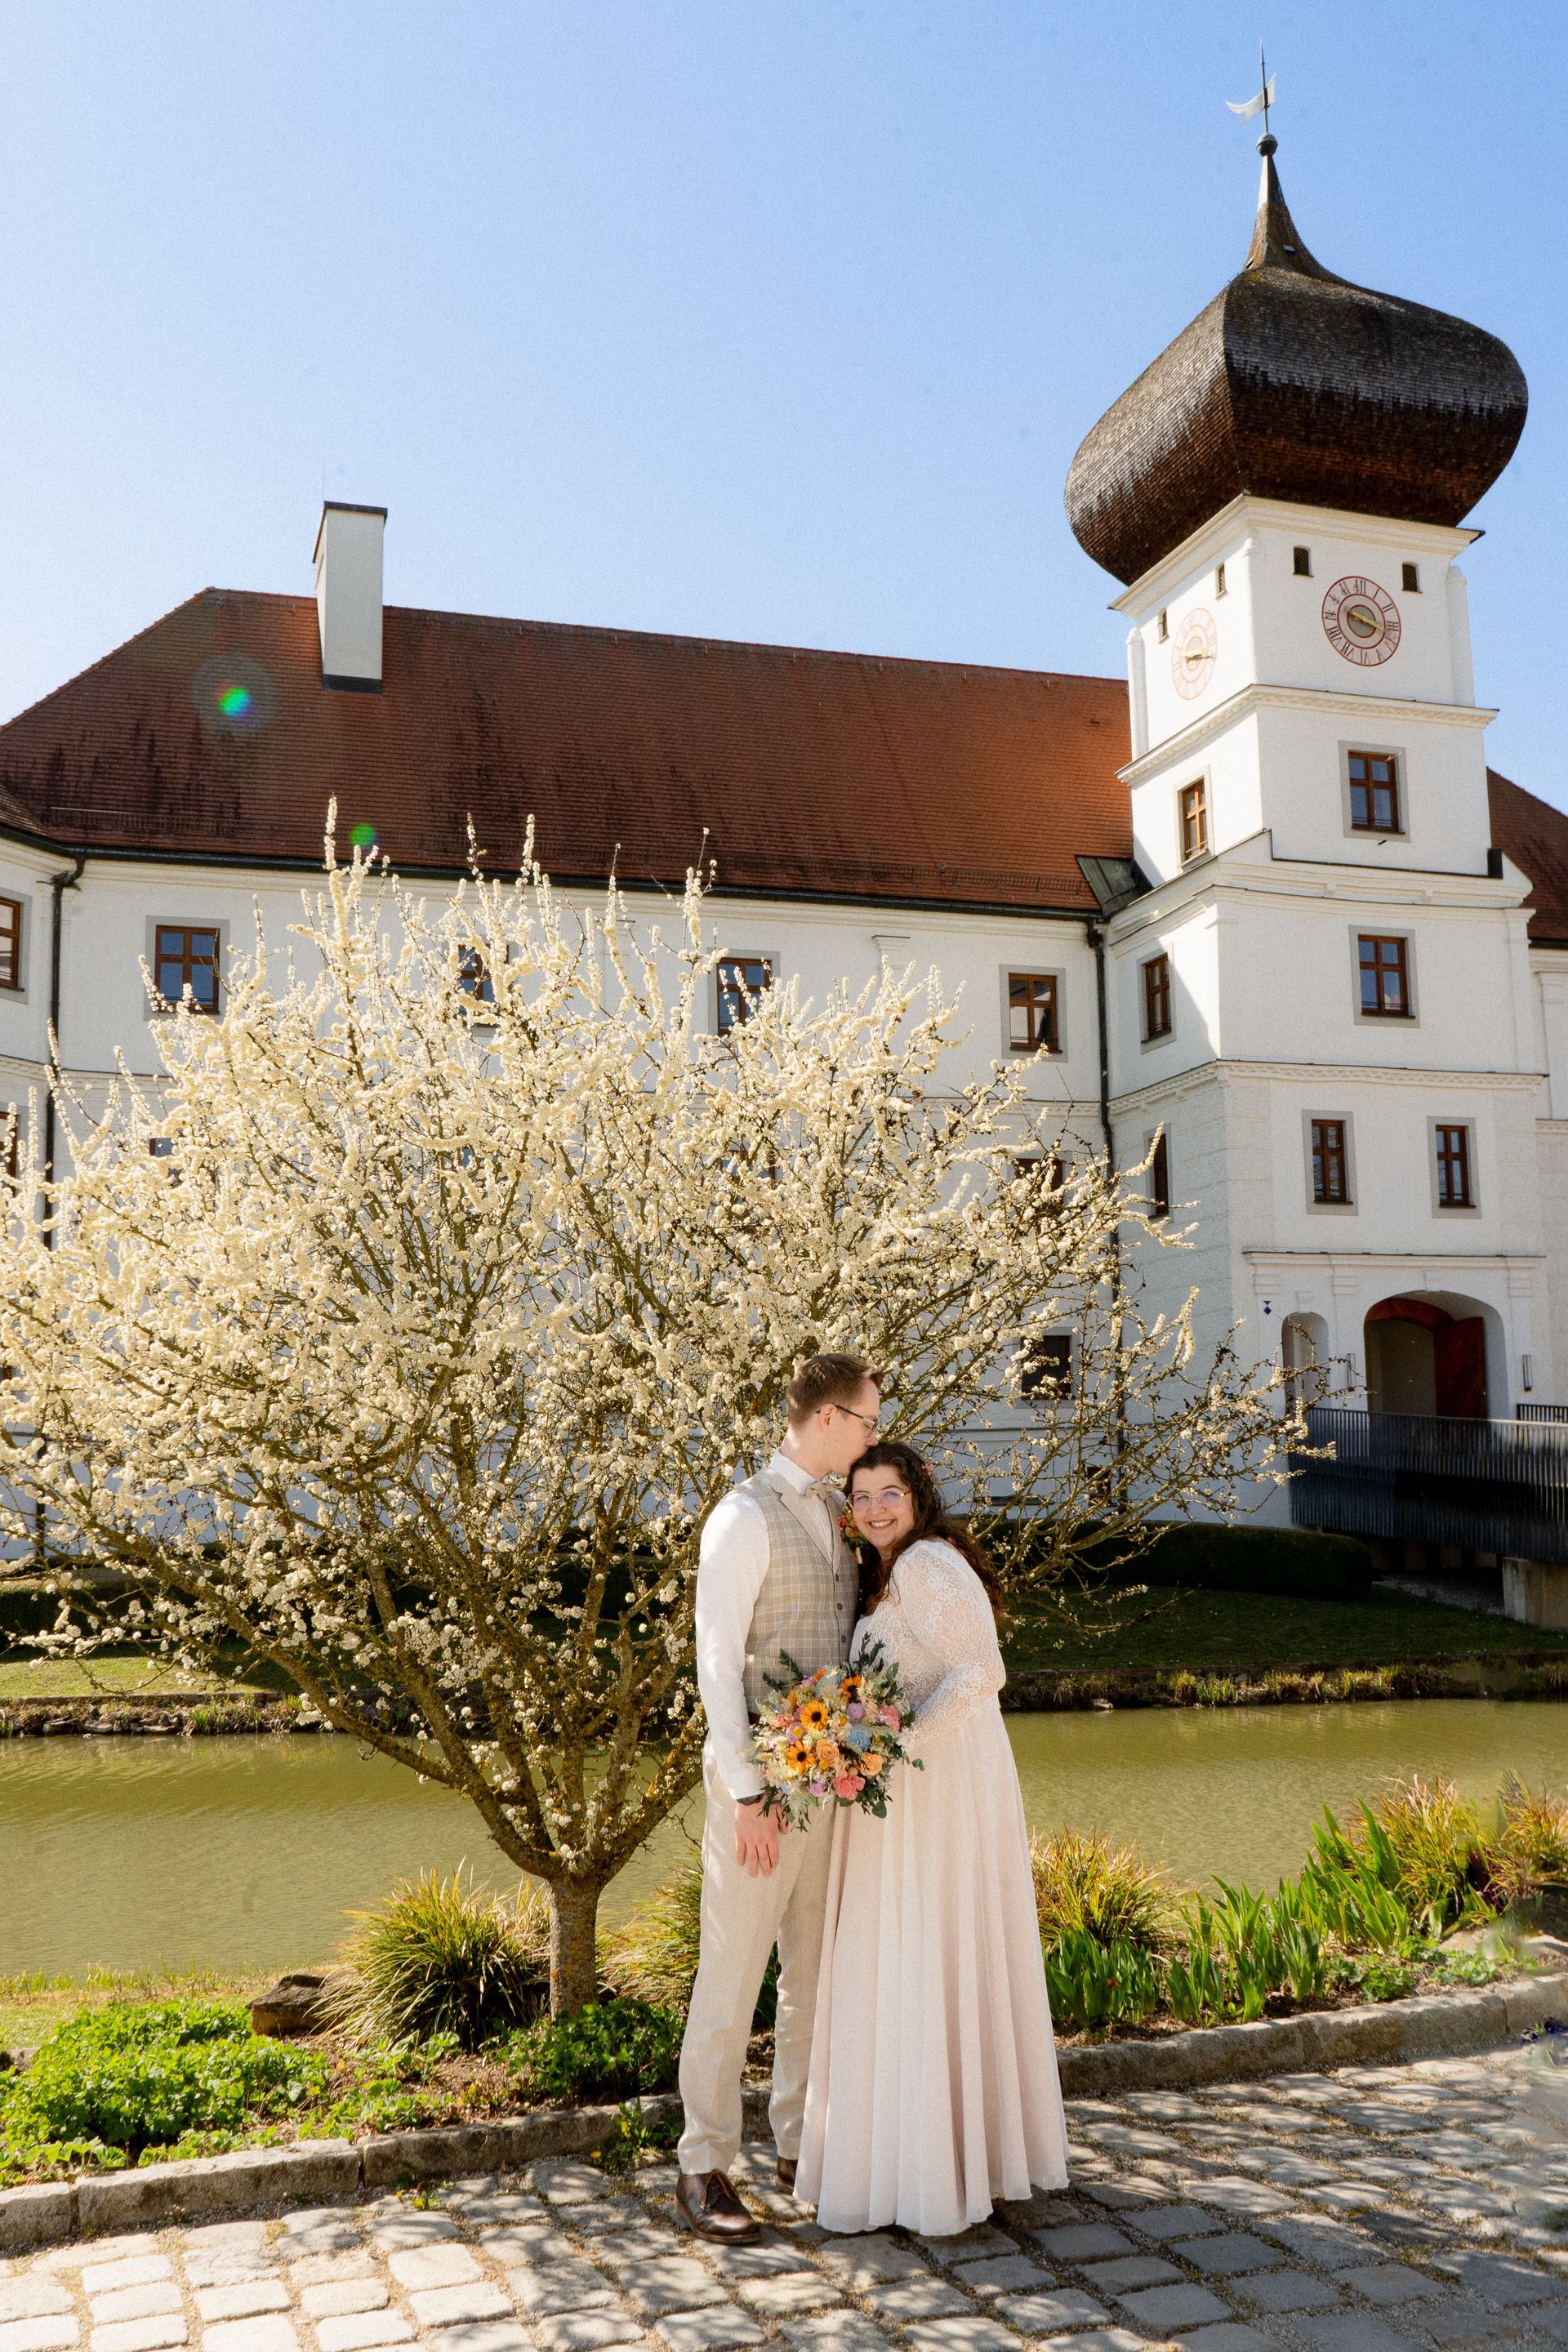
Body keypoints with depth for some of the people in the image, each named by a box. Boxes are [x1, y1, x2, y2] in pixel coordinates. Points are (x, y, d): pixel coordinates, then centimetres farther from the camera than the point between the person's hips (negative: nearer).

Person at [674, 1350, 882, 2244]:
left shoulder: (841, 1517, 11)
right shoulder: (746, 1518, -13)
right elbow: (717, 1664, -15)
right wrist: (747, 1795, -19)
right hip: (763, 1773, -7)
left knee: (818, 1969, 15)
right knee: (733, 1970, 0)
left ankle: (800, 2145, 29)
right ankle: (706, 2168, 13)